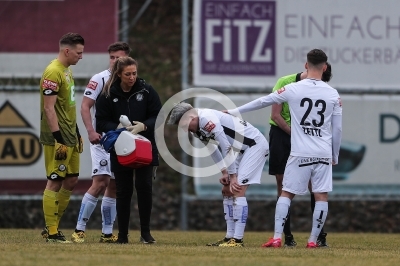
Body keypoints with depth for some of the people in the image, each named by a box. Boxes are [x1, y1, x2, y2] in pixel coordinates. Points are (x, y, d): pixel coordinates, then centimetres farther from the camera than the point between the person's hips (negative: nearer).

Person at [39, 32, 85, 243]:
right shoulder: (53, 72, -16)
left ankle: (53, 227, 18)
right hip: (58, 138, -10)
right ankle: (51, 232, -1)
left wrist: (76, 133, 22)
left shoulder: (67, 71, 15)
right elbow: (49, 108, -20)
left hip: (70, 137, 10)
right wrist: (58, 139, -23)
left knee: (71, 180, 11)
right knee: (55, 182, -5)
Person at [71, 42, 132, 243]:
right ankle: (79, 230, -13)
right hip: (102, 139, -6)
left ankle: (107, 233, 13)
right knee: (100, 182, -16)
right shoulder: (99, 79, -6)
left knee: (114, 186, 7)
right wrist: (91, 131, -22)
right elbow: (85, 106, -10)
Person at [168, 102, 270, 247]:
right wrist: (225, 172, 7)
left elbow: (226, 147, -24)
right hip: (243, 148, 10)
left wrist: (232, 175, -17)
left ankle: (237, 239, -15)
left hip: (256, 144, -10)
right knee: (228, 191, 10)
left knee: (238, 190, -16)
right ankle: (231, 237, 14)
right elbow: (213, 149, 14)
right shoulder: (197, 128, 3)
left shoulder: (207, 119, -27)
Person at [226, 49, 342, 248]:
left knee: (286, 193, 7)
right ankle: (313, 240, 4)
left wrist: (235, 111, 18)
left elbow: (263, 101, 7)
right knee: (321, 196, 6)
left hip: (300, 153, -1)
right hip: (324, 154, 1)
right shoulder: (333, 94, 2)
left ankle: (277, 238, -1)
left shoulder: (293, 89, -3)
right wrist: (335, 156, 18)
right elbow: (337, 129, 6)